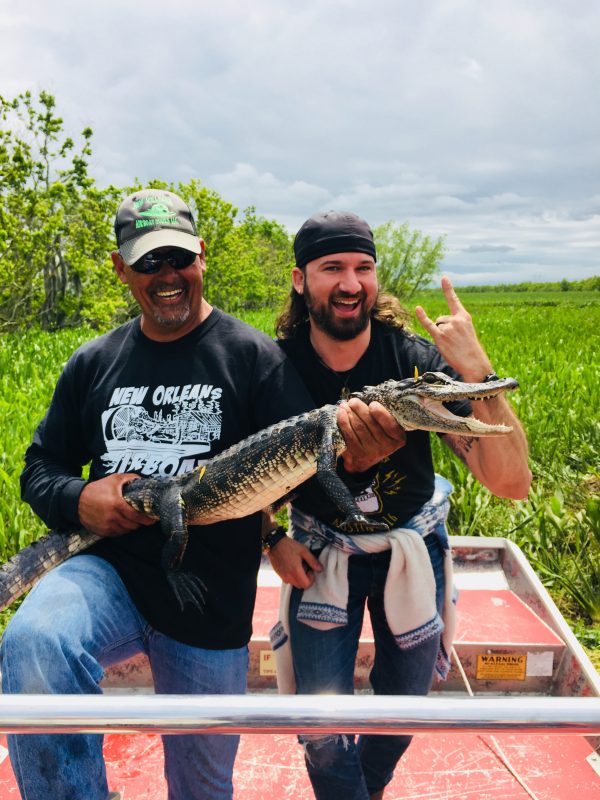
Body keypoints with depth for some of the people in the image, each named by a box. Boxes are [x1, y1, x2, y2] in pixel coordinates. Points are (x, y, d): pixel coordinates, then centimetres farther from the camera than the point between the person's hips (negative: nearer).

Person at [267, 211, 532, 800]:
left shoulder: (417, 359, -21)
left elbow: (511, 483, -27)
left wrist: (477, 371, -37)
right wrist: (271, 540, -11)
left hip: (412, 550, 1)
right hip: (320, 557, -1)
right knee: (323, 730, 2)